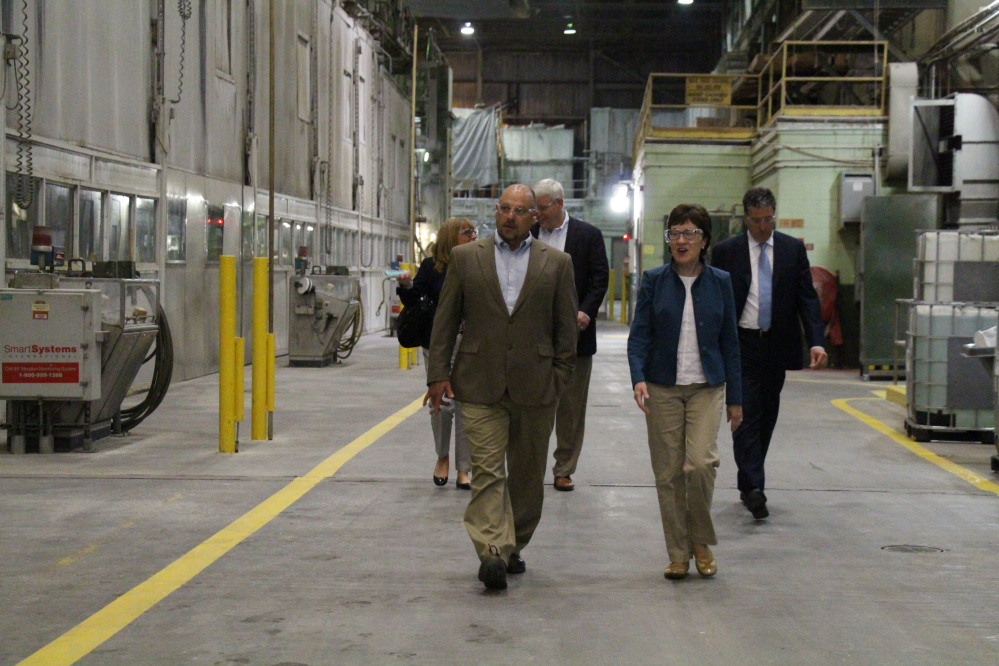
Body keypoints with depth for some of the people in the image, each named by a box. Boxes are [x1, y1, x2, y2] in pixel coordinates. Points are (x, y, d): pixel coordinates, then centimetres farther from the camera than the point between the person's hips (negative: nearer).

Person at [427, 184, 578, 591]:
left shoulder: (557, 263, 6)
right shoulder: (465, 258, 6)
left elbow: (566, 327, 7)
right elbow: (445, 320, 6)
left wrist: (560, 377, 2)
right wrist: (439, 373, 0)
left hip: (535, 387, 1)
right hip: (480, 385, -1)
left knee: (527, 474, 10)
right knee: (487, 470, -9)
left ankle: (514, 546, 24)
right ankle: (493, 552, -15)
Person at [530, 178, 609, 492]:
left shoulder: (588, 235, 2)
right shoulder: (527, 234, 8)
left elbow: (600, 279, -1)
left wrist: (585, 312, -15)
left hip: (574, 332, -1)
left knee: (571, 406, 5)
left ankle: (564, 470, 14)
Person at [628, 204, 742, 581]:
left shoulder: (719, 282, 4)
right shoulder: (654, 281, 2)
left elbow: (729, 343, 8)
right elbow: (639, 335, -2)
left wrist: (735, 398, 6)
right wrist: (638, 377, -19)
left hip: (707, 387, 0)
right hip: (663, 388, 0)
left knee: (700, 462, -16)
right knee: (668, 472, 1)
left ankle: (701, 542, 7)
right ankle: (678, 554, 14)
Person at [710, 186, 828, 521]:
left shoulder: (793, 249, 5)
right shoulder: (726, 251, 0)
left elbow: (807, 298, 2)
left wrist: (816, 341, -11)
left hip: (778, 345, 3)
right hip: (741, 345, -3)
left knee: (767, 418, 10)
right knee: (746, 415, -10)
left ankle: (749, 484, 22)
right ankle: (753, 488, -15)